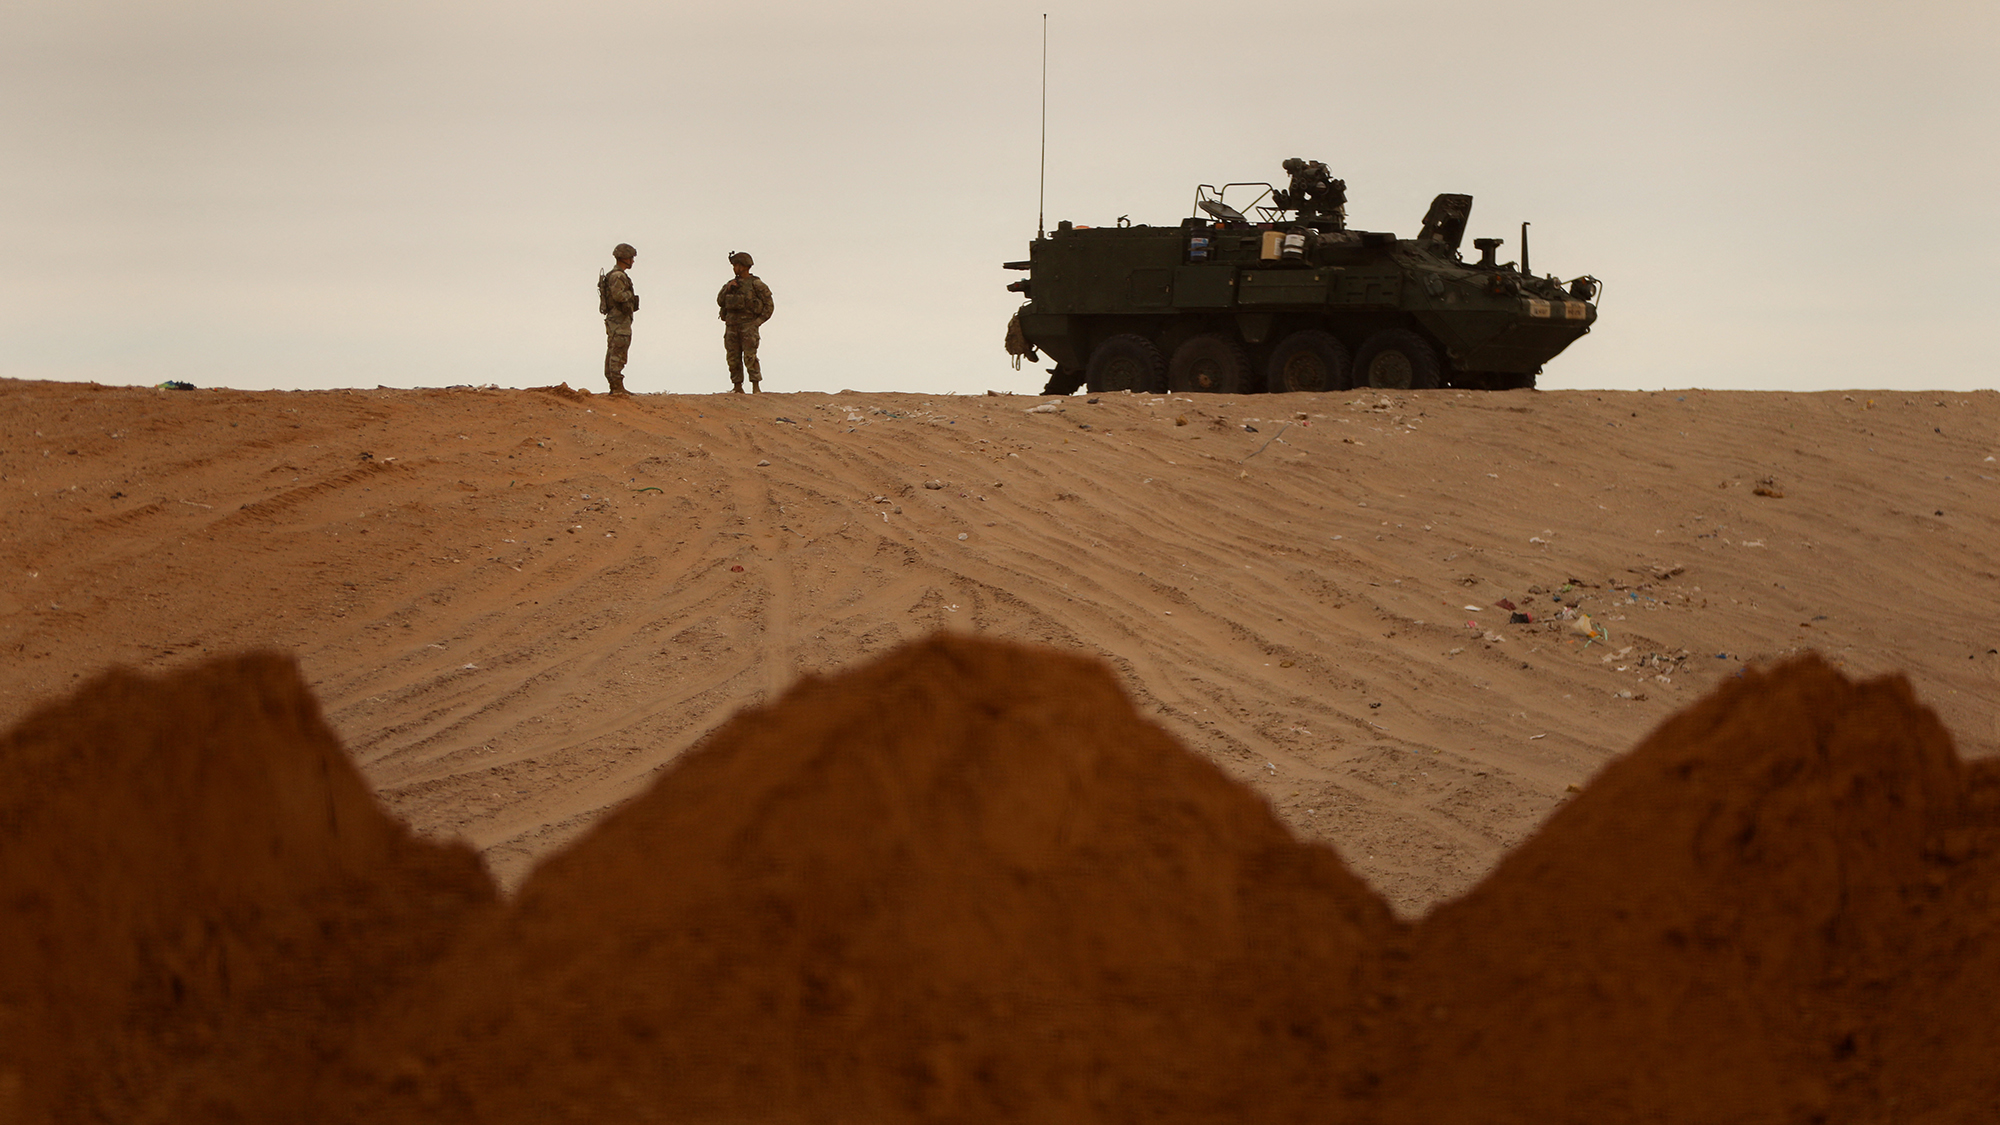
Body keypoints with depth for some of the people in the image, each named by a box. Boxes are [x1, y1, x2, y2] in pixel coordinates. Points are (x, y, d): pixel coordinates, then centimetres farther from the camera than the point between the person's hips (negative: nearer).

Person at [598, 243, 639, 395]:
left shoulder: (616, 276, 18)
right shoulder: (618, 276, -15)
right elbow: (618, 295, -26)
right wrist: (630, 295, -9)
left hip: (613, 320, 11)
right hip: (619, 321, -11)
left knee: (613, 353, 10)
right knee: (618, 353, -11)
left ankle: (614, 386, 12)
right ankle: (618, 387, -13)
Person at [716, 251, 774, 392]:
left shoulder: (756, 284, -3)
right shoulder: (731, 283, 14)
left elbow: (768, 304, -2)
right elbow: (720, 301, 11)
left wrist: (759, 321, -8)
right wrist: (727, 289, -5)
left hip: (748, 325, -6)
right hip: (731, 325, 6)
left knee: (750, 357, -12)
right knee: (733, 357, 3)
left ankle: (756, 387, -10)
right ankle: (737, 387, 8)